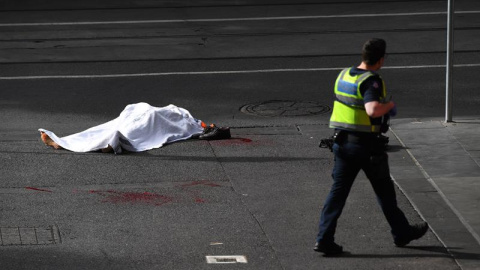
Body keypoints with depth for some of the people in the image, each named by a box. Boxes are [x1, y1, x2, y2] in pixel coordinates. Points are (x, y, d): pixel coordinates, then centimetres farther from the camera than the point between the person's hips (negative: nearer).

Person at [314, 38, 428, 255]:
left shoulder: (343, 75, 5)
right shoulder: (370, 81, -19)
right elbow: (373, 110, -36)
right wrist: (389, 105, -16)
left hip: (342, 141, 6)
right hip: (367, 145, -6)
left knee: (338, 191, 5)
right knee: (384, 190, 12)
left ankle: (324, 239, -3)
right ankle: (401, 232, 28)